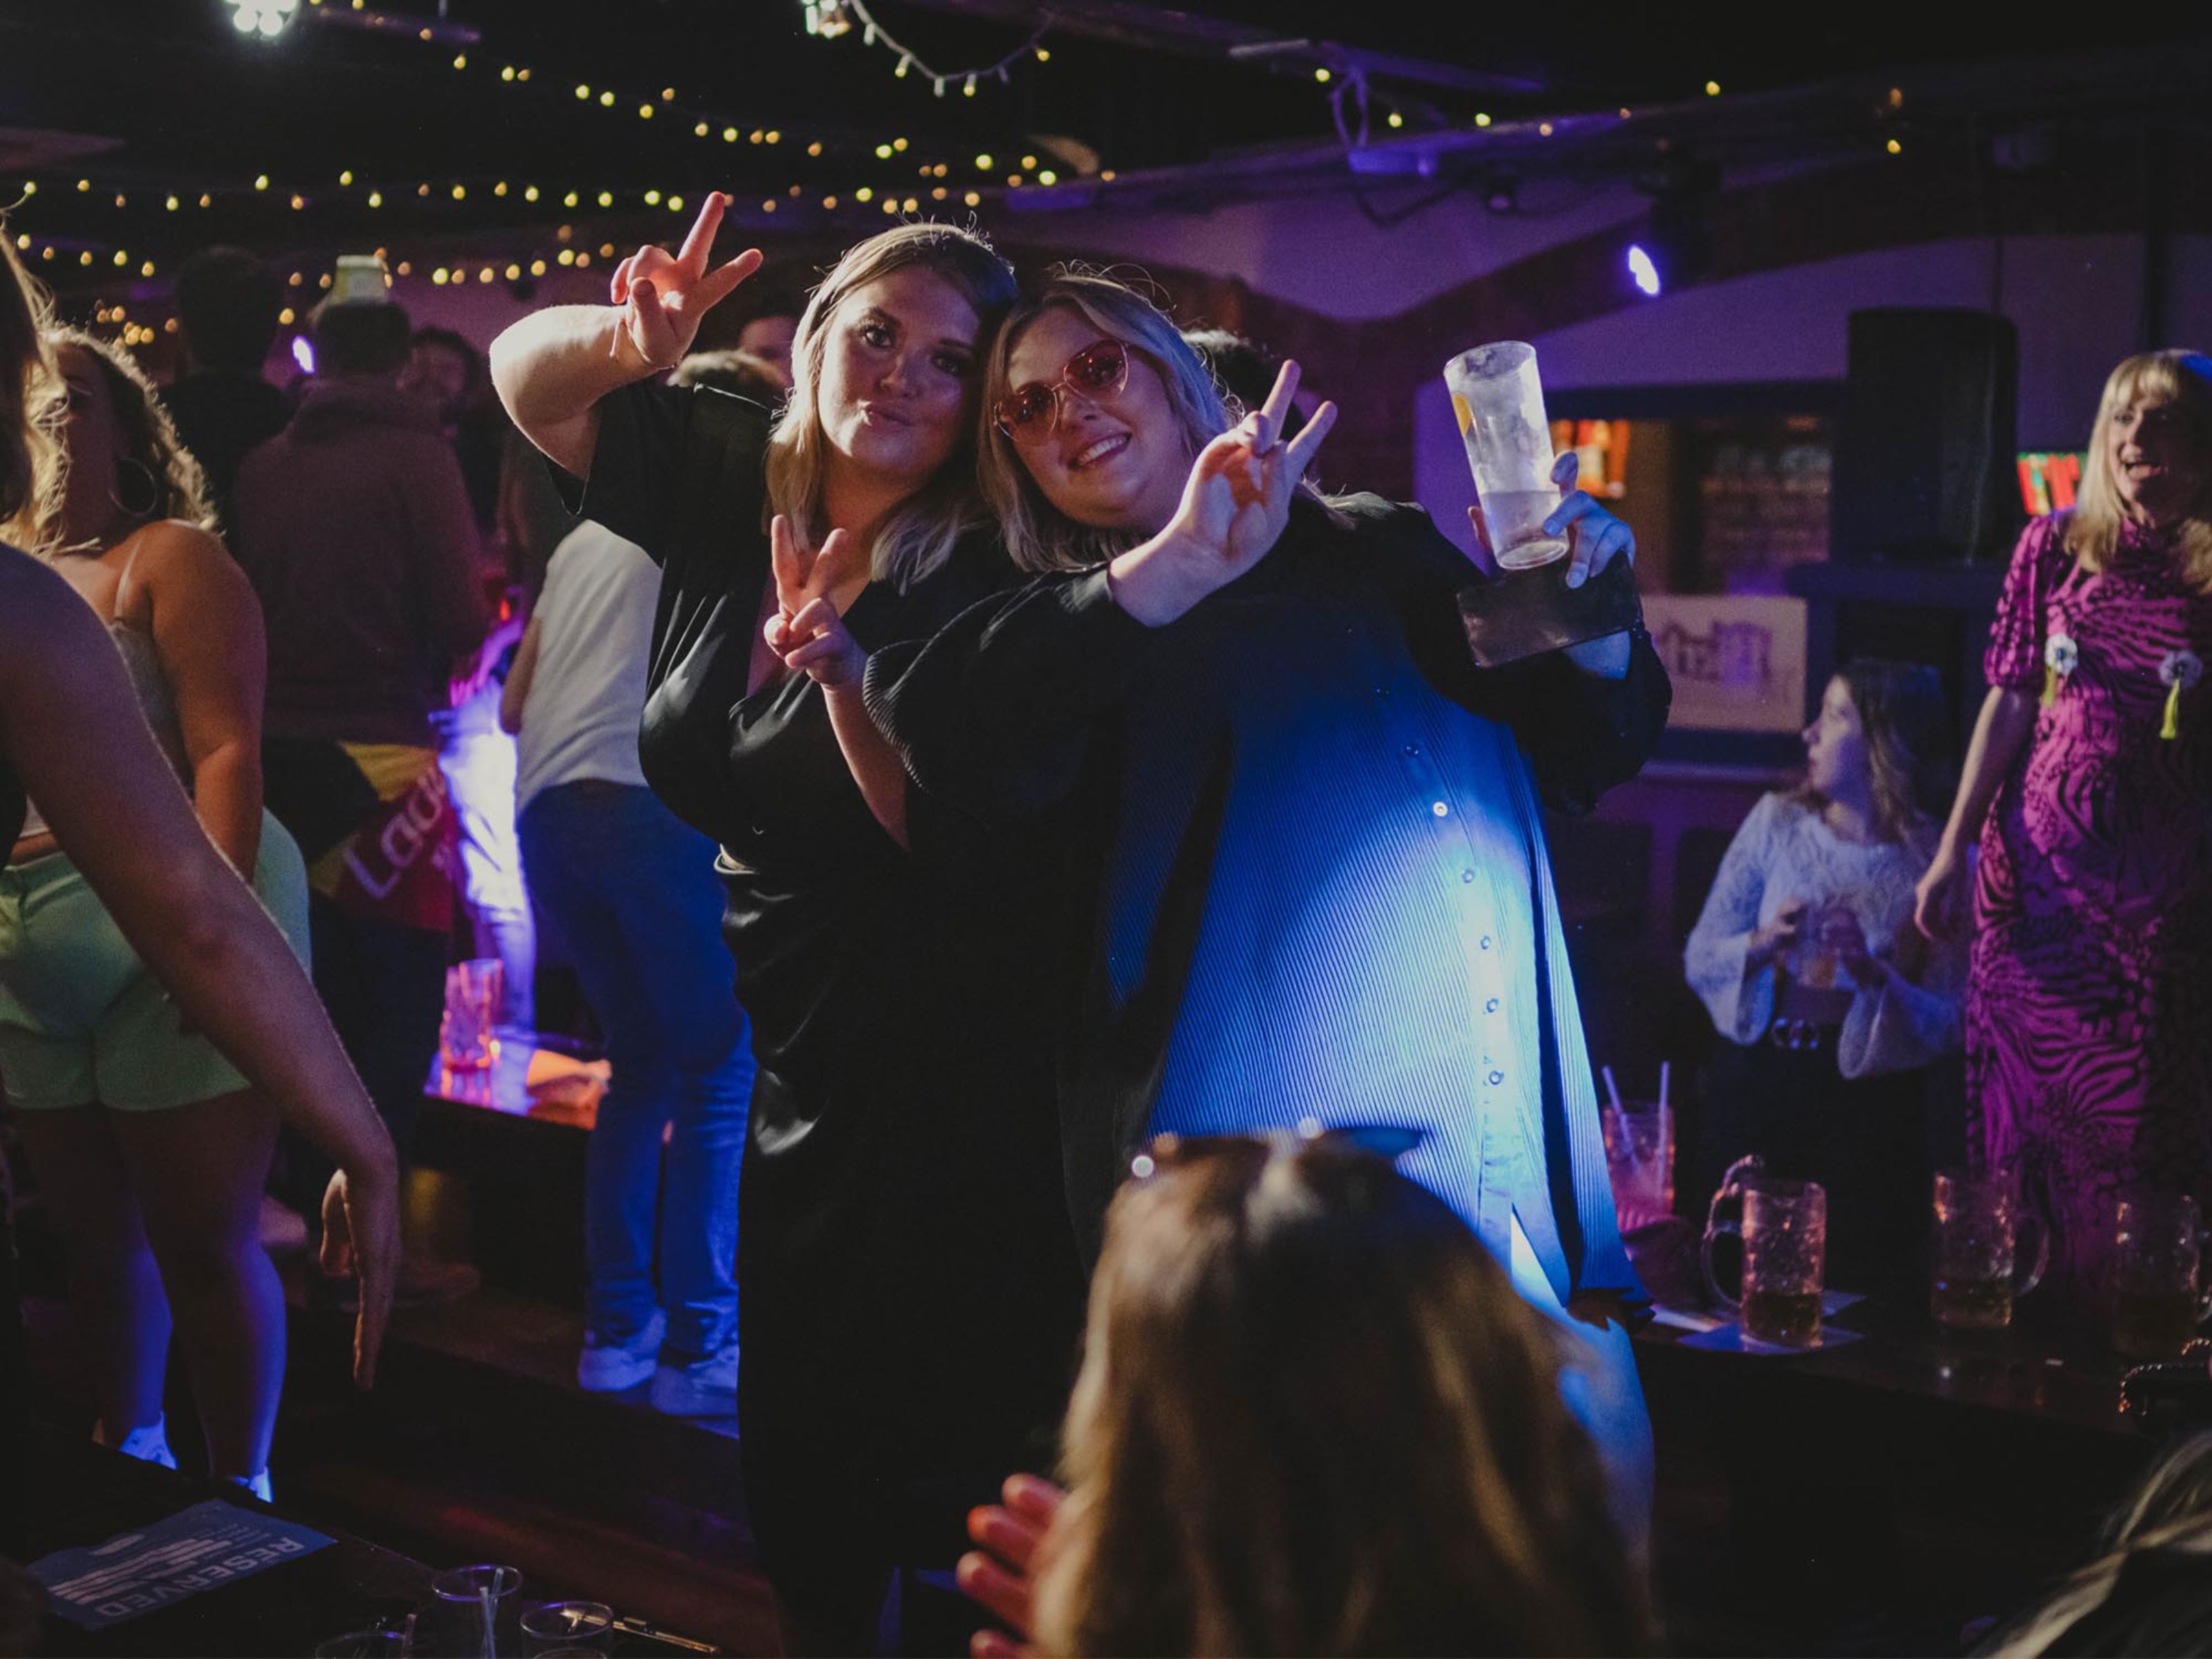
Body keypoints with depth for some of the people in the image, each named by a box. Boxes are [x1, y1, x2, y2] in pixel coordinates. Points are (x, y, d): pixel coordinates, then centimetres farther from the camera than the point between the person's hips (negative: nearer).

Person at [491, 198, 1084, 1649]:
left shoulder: (976, 580, -15)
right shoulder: (736, 488, 1)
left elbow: (948, 838, -22)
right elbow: (526, 375, 12)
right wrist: (629, 340, -10)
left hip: (948, 1081, -6)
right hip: (798, 1059, 6)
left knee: (937, 1484, 3)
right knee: (799, 1463, 19)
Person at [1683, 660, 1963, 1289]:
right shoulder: (1777, 820, 2)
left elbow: (1948, 1024, -8)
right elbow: (1699, 958, 3)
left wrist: (1875, 976, -24)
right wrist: (1762, 945, -16)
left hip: (1867, 1104, -2)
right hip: (1755, 1086, 2)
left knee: (1855, 1279, 2)